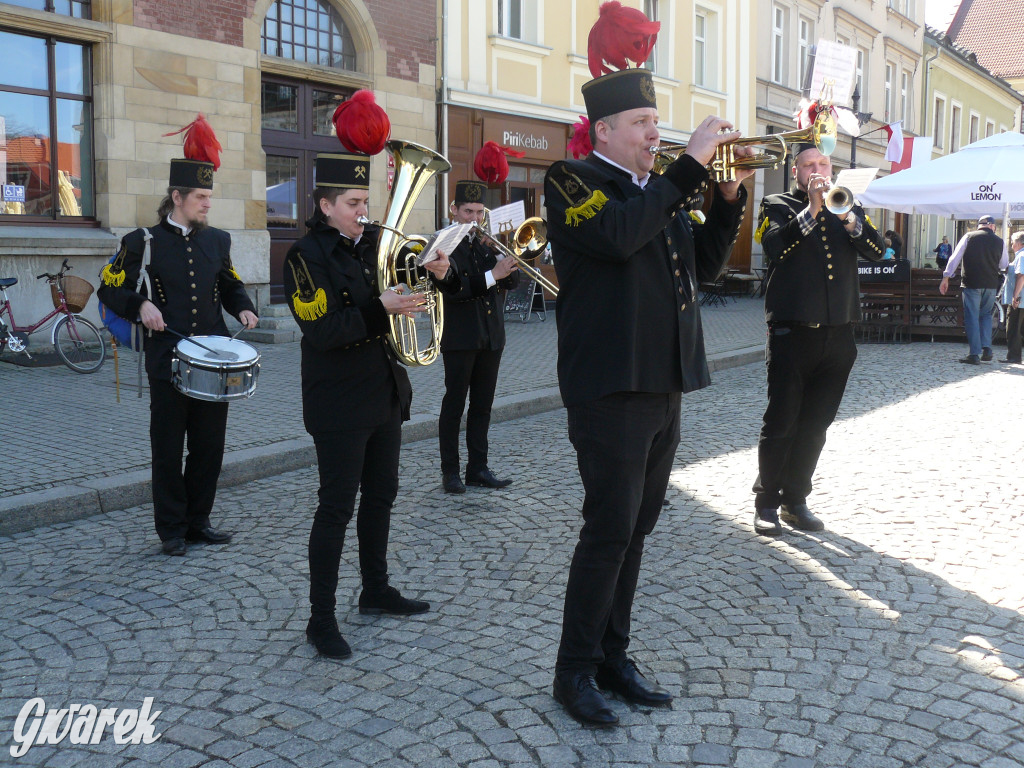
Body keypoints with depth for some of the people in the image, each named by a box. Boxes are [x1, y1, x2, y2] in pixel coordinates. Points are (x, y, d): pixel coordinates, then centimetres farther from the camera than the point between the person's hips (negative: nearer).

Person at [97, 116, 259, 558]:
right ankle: (172, 530, 16)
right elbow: (110, 288, 2)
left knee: (209, 446, 9)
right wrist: (140, 306, -16)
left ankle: (198, 521, 23)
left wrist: (243, 308, 1)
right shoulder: (143, 241, -2)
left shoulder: (217, 240, 9)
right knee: (168, 449, 5)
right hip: (168, 362, -4)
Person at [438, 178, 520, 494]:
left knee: (482, 406, 9)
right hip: (460, 337, -6)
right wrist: (491, 276, -23)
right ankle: (450, 471, 7)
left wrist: (505, 260, -12)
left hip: (491, 336, 6)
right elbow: (452, 289, -18)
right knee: (454, 405, 0)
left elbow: (513, 282, 5)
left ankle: (478, 468, 16)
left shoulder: (487, 242, 14)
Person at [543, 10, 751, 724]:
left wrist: (729, 195, 4)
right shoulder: (572, 180, -6)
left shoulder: (660, 189, 17)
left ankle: (613, 656, 25)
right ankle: (575, 670, 10)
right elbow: (618, 234, -26)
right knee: (610, 529, -5)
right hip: (610, 385, -8)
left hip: (664, 384, 8)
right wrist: (691, 165, -20)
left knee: (636, 529, 13)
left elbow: (704, 264, 18)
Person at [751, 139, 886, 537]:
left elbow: (877, 249, 2)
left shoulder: (847, 207, 17)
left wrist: (847, 217, -13)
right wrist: (812, 209, -19)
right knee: (781, 422, -2)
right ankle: (766, 502, 9)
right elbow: (776, 246, -14)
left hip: (838, 335, 4)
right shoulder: (778, 205, 6)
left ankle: (795, 500, 19)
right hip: (792, 330, -4)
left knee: (815, 426, 9)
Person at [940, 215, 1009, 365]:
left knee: (972, 318, 1)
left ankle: (974, 354, -1)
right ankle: (987, 348, 6)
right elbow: (1004, 265, 13)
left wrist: (946, 277, 0)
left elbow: (955, 258, -3)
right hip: (991, 285, 2)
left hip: (971, 283, -2)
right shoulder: (999, 241, 3)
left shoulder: (969, 237, -1)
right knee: (986, 315, 19)